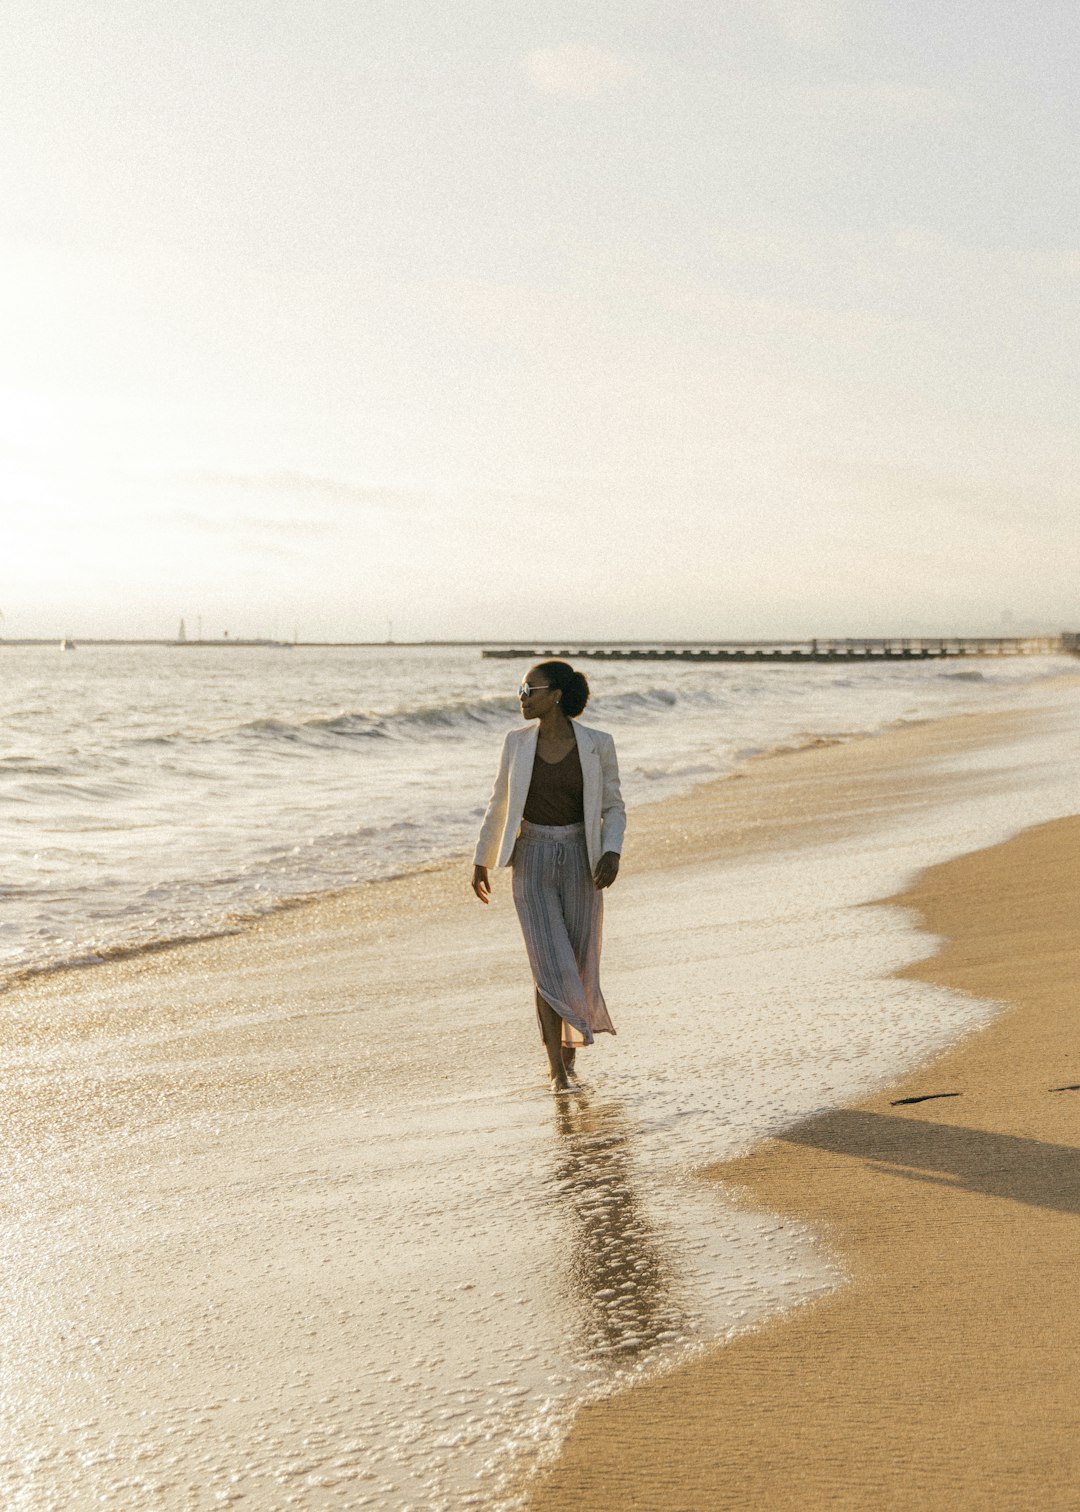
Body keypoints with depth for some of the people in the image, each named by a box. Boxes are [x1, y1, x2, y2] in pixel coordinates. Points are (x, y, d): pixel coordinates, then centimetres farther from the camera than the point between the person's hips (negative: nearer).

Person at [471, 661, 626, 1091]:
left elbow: (613, 807, 2)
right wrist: (482, 861, 15)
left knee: (577, 965, 8)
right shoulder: (516, 743, -1)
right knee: (550, 965, -11)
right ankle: (557, 1070, -4)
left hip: (580, 863, 0)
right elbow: (499, 805, 10)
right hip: (532, 862, 0)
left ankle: (567, 1048, 35)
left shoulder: (597, 745, -6)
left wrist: (612, 851, -16)